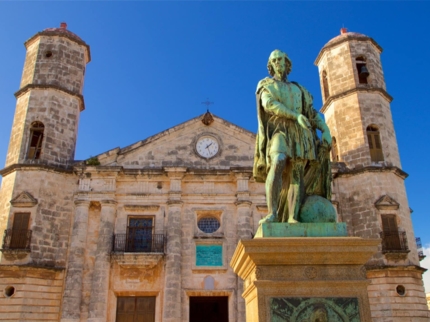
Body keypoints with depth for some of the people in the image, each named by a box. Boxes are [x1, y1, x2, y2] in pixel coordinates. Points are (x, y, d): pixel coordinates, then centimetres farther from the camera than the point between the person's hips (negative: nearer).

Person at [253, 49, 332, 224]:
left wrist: (326, 130, 2)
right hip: (279, 129, -4)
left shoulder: (298, 89, 30)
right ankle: (272, 214, -39)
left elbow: (312, 113, 21)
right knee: (277, 165, -32)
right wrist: (296, 115, -14)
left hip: (299, 132, 4)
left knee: (297, 175, -15)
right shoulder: (266, 84, 18)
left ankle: (292, 218, -25)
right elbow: (269, 104, -3)